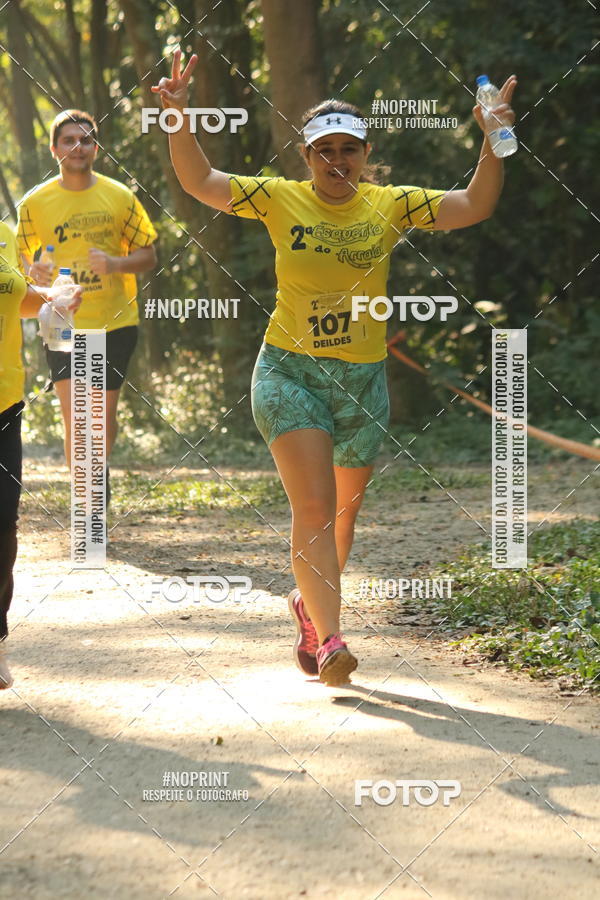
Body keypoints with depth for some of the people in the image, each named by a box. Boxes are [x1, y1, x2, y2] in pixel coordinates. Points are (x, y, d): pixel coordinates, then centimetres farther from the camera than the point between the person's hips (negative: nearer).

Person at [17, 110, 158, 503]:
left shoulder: (121, 197, 1)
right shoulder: (35, 203, 0)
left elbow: (148, 255, 5)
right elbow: (19, 261, 9)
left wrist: (116, 263, -16)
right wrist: (35, 272, -15)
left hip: (115, 323, 1)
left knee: (105, 414, 10)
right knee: (75, 418, -13)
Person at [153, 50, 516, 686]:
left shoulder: (391, 205, 2)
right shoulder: (281, 199, -1)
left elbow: (474, 206, -4)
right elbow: (200, 182, -4)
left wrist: (493, 140, -17)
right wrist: (180, 119, -18)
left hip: (364, 379, 3)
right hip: (290, 371, -3)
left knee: (343, 512, 15)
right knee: (313, 507, -15)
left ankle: (311, 600, 41)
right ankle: (328, 640, -16)